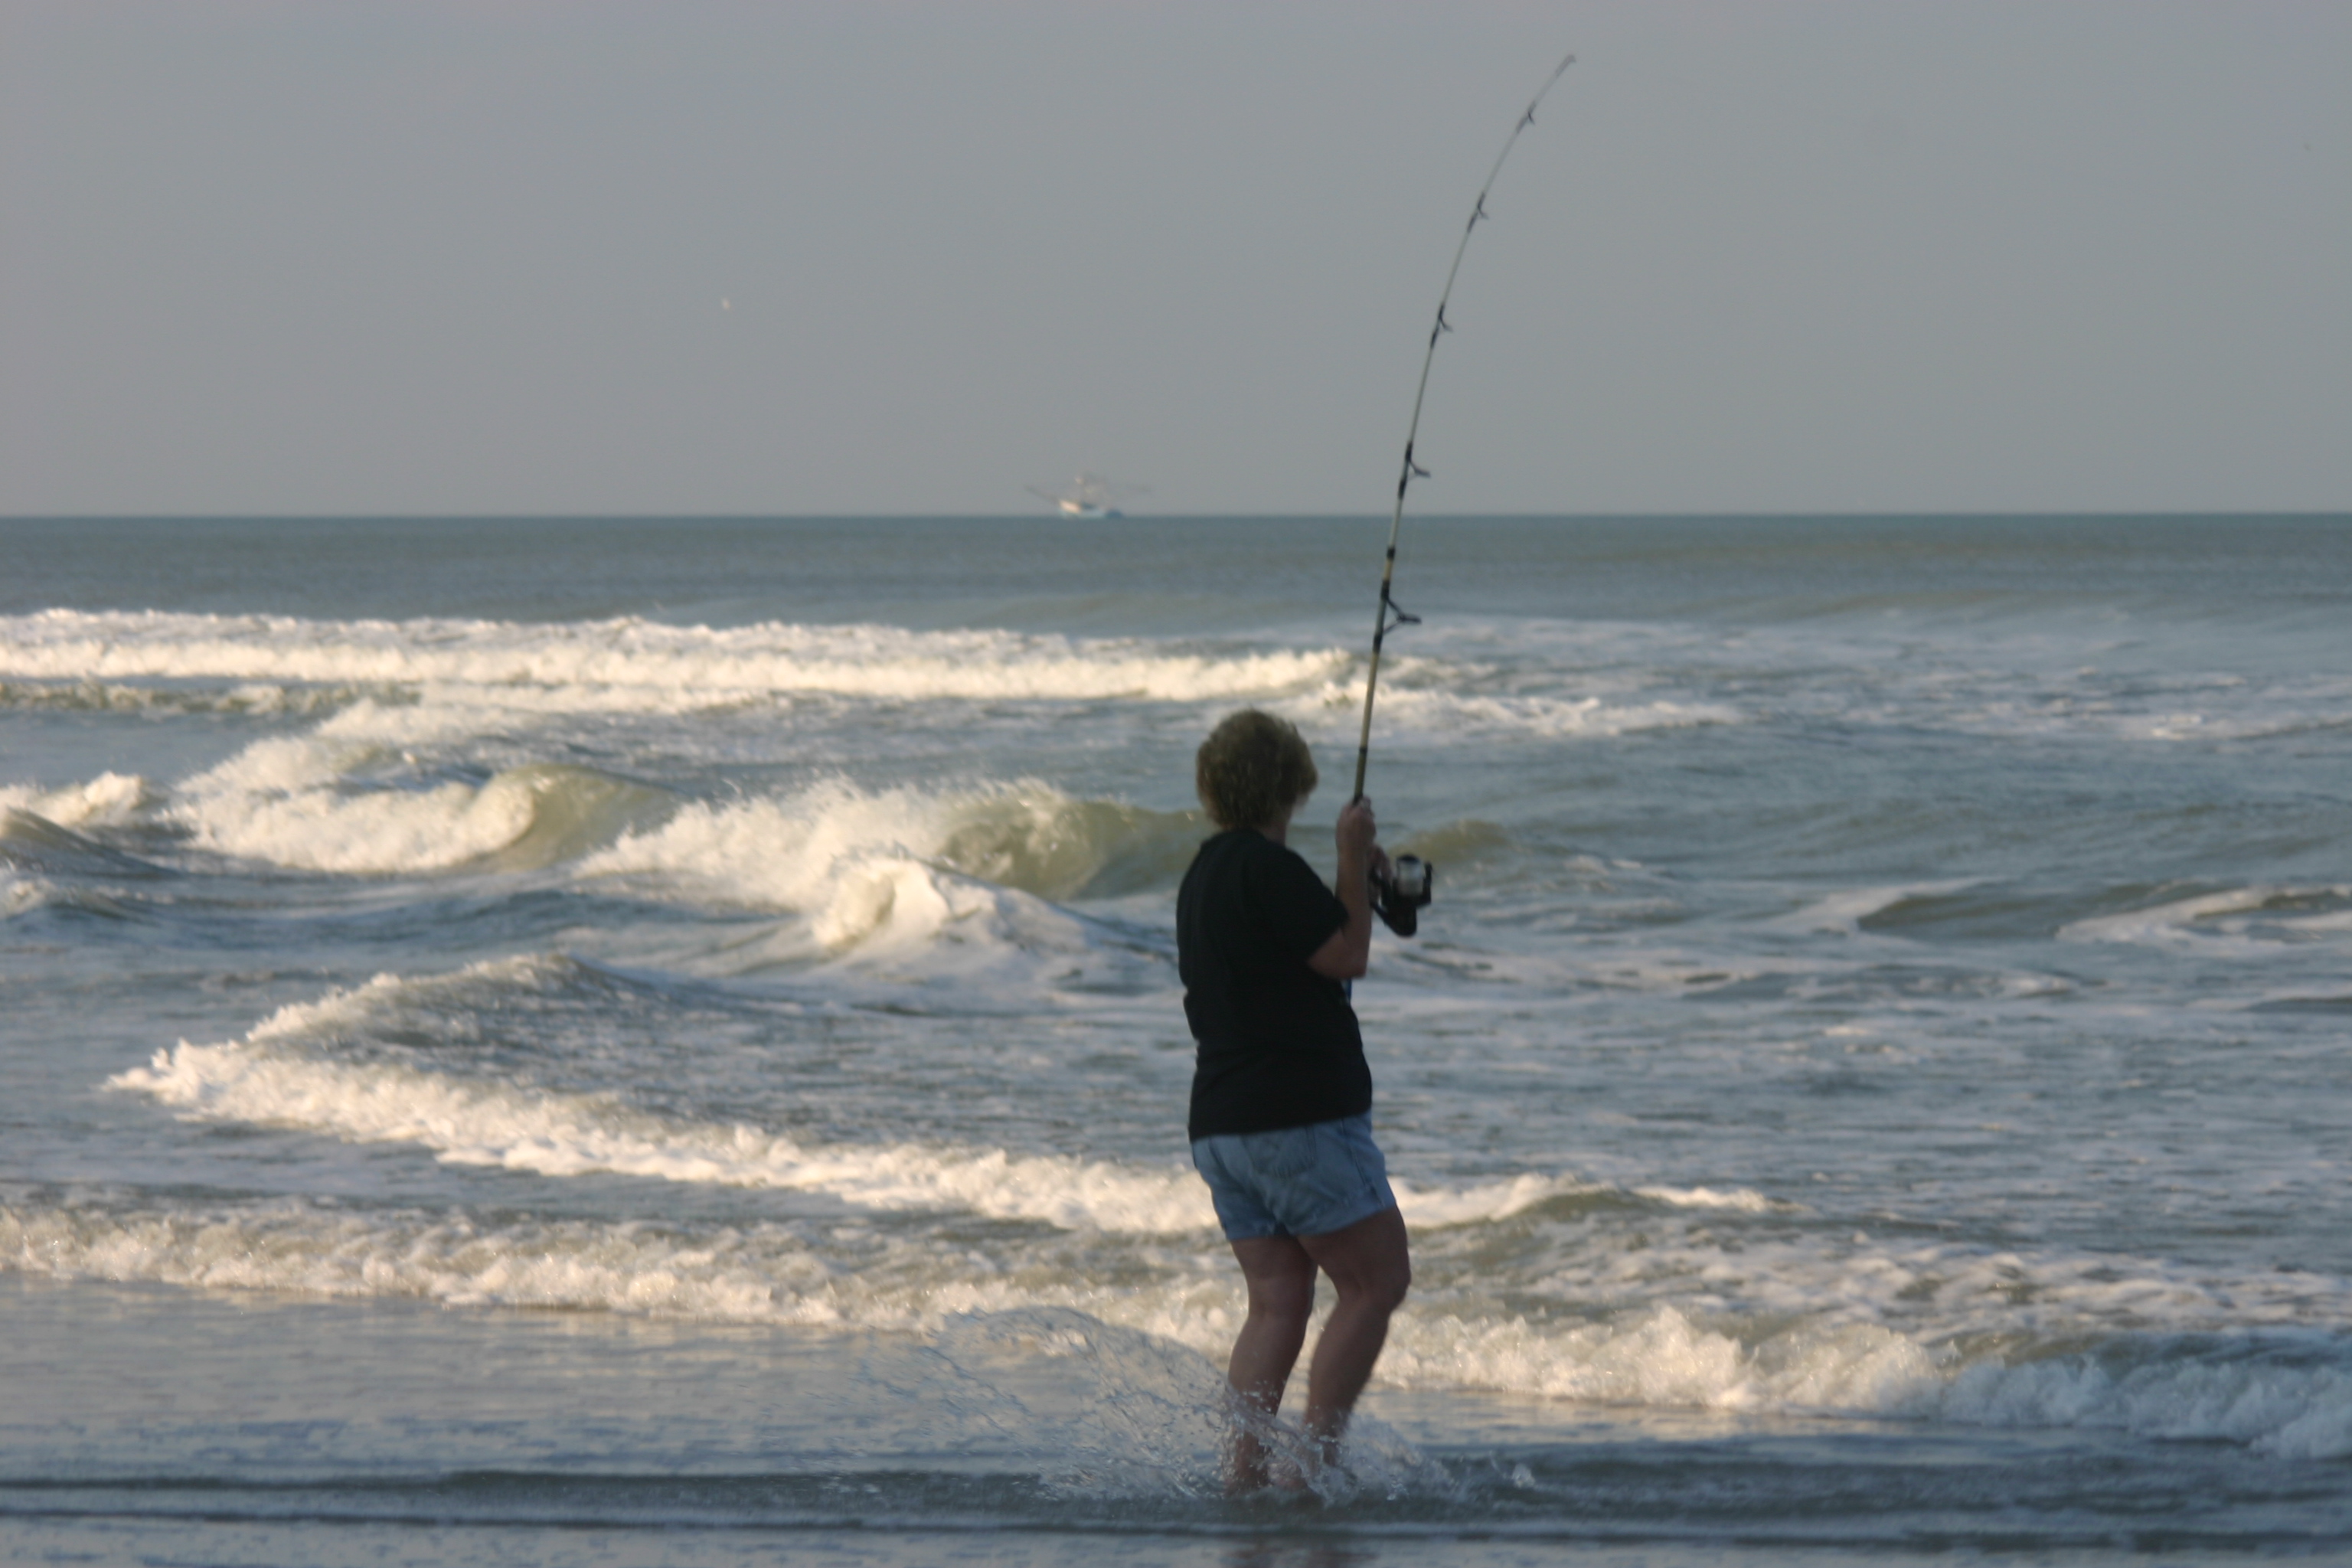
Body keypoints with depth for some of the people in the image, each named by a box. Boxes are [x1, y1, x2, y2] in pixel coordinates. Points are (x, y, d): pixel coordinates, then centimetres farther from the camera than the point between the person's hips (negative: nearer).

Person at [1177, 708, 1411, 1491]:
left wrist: (1356, 880, 24)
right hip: (1301, 1117, -9)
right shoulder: (1268, 867, -12)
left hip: (1220, 1125, 9)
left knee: (1276, 1302, 8)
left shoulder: (1203, 876, 18)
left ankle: (1241, 1468, -6)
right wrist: (1355, 862, -6)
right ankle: (1314, 1458, -8)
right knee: (1377, 1280, -1)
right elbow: (1346, 956, -13)